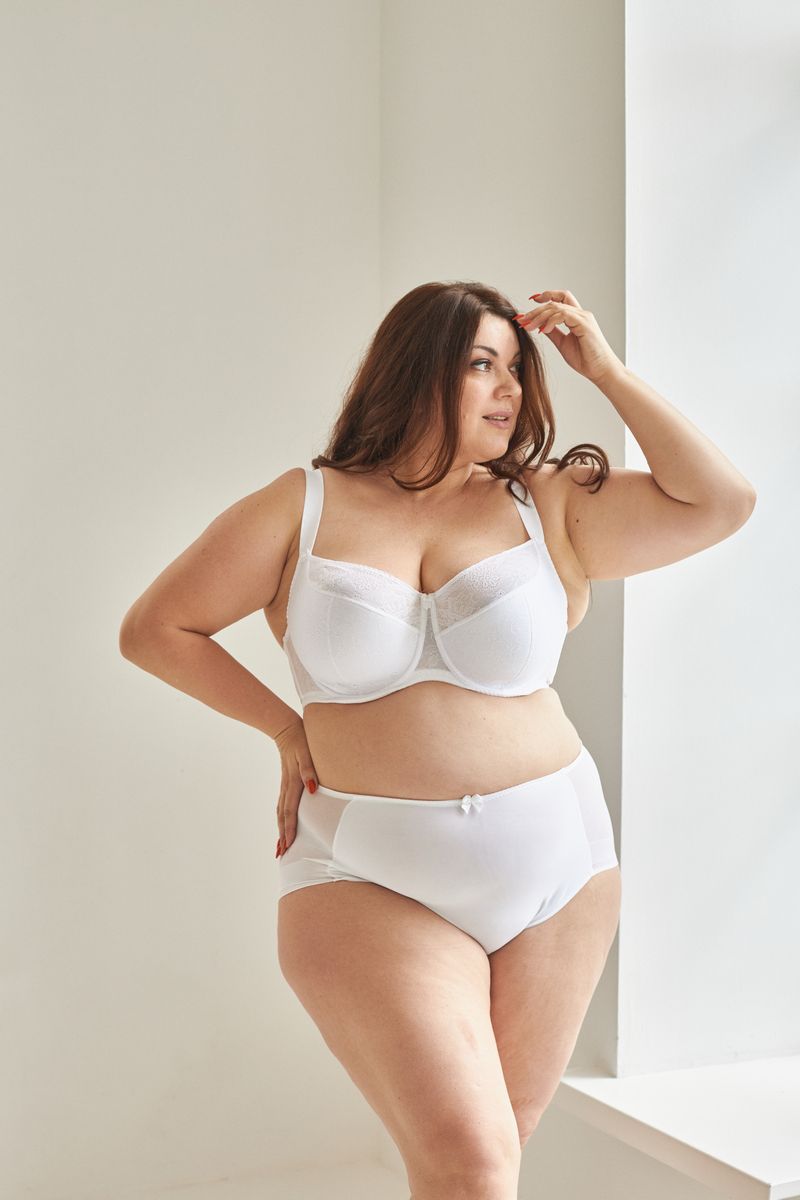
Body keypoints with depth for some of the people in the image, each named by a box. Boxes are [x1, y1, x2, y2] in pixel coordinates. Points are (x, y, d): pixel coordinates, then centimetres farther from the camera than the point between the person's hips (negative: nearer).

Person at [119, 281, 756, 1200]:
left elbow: (721, 501, -4)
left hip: (554, 869, 3)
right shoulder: (303, 510, -1)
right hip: (370, 884, -2)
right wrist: (285, 728, 3)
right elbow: (153, 629, 6)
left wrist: (607, 372, -2)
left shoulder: (549, 506, 3)